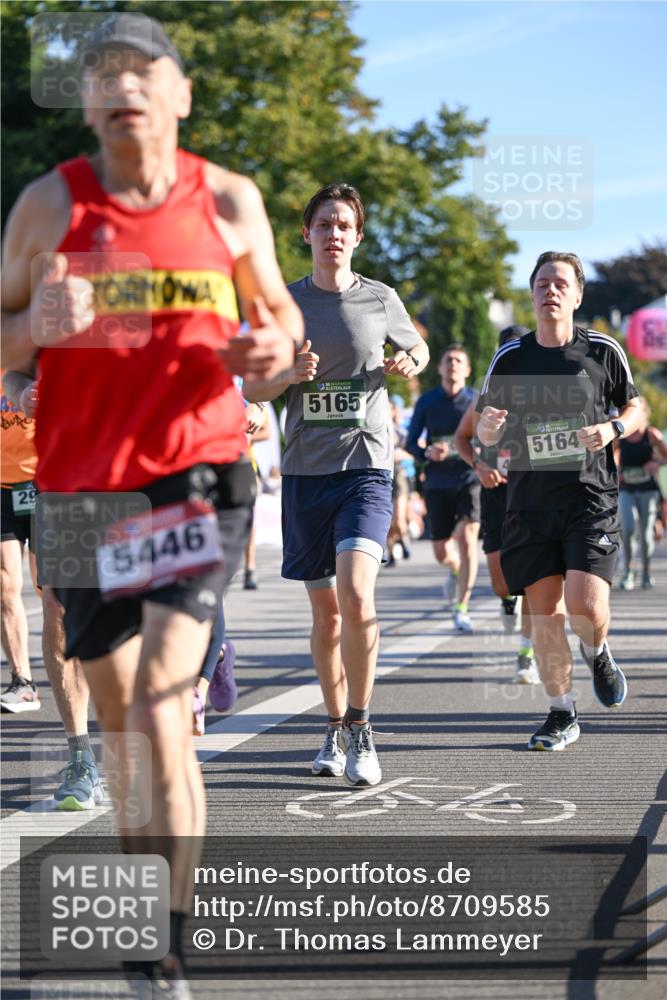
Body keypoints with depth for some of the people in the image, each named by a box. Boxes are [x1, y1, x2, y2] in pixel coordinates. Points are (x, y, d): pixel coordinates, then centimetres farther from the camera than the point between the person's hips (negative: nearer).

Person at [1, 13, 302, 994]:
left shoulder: (228, 200, 2)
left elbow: (276, 308, 16)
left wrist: (276, 344, -8)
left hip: (198, 479, -2)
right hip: (82, 489, 2)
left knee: (160, 703, -16)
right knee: (120, 718, 12)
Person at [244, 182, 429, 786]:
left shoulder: (380, 299, 4)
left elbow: (417, 348, 23)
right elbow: (252, 389, 10)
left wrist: (411, 363, -1)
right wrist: (290, 373, -11)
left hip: (366, 468, -2)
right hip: (305, 470, 2)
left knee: (355, 594, -21)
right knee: (325, 609, 9)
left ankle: (360, 730, -10)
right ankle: (336, 730, 24)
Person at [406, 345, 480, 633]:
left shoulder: (477, 401, 1)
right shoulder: (426, 402, 4)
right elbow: (411, 444, 7)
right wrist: (428, 452, -15)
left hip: (469, 481, -2)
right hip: (437, 484, 2)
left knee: (467, 538, -20)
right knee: (442, 553, 5)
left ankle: (462, 609, -12)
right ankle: (457, 570, 44)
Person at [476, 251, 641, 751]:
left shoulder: (603, 351, 0)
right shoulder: (510, 358, 4)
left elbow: (635, 407, 13)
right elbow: (486, 436, 10)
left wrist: (613, 429, -10)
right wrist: (489, 424, -14)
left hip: (591, 498, -2)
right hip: (530, 502, 2)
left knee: (585, 603, -17)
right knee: (545, 610, 1)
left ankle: (598, 652, 19)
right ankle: (562, 715, 16)